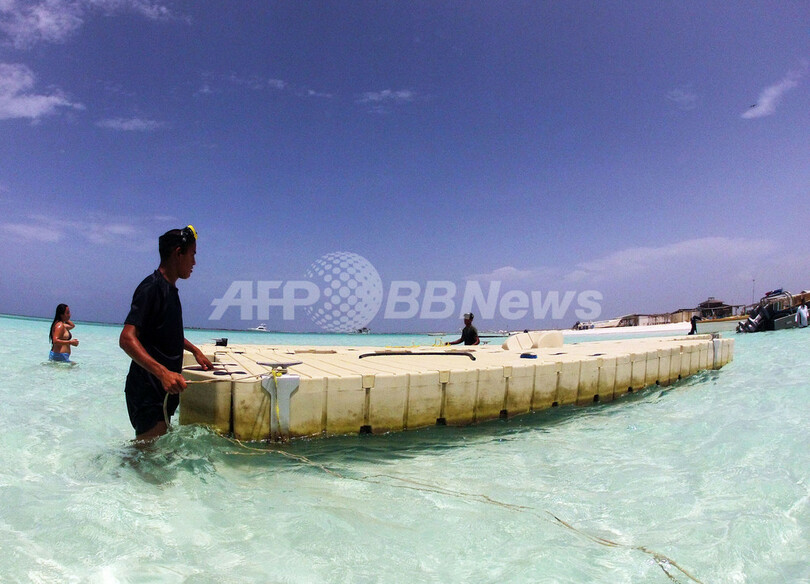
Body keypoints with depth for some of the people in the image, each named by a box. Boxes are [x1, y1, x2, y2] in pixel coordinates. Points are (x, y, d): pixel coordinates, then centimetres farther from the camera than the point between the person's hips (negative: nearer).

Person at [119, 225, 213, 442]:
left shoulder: (170, 289, 14)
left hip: (164, 389, 10)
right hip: (147, 392, -10)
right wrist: (163, 372, -37)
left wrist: (195, 350, 31)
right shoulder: (152, 288, -17)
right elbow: (127, 338, -27)